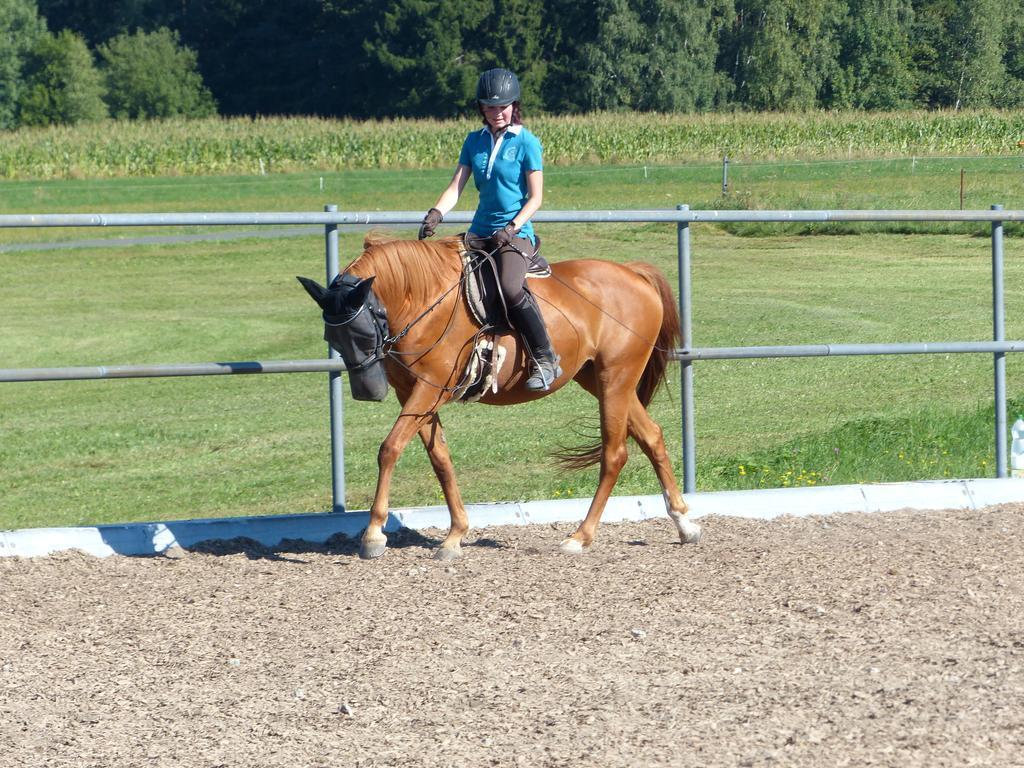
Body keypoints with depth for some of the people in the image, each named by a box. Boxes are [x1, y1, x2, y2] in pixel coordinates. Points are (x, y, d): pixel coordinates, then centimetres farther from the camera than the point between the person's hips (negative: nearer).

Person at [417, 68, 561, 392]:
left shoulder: (526, 142, -3)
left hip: (517, 234, -6)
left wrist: (512, 228, -19)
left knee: (510, 288, -33)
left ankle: (545, 359, -22)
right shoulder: (475, 141, 11)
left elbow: (535, 198, -5)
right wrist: (436, 214, -13)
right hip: (480, 232, 6)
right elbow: (456, 187, 6)